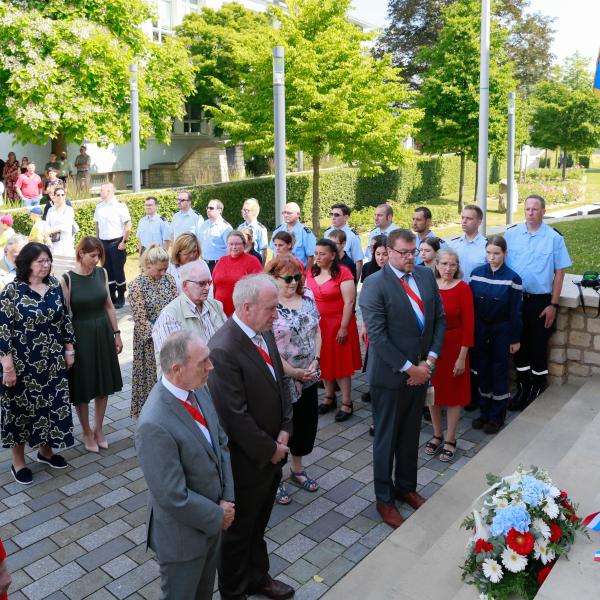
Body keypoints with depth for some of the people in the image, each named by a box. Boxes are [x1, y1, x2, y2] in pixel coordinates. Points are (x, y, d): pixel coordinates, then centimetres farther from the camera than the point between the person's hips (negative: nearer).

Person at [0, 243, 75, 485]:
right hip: (23, 364, -5)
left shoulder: (55, 287, 1)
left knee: (52, 405, 14)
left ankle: (46, 450, 36)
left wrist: (69, 350, 8)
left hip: (52, 362, 5)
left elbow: (65, 319, 9)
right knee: (21, 408, 8)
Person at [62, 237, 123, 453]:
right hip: (80, 336, -4)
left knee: (104, 383, 13)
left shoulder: (102, 273, 1)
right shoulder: (67, 279, -13)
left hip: (103, 334, 5)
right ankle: (87, 433, 25)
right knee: (83, 387, 7)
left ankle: (99, 429, 31)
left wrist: (116, 333, 9)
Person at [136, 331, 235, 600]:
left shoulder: (198, 389, -10)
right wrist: (218, 516, -14)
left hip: (213, 519, 7)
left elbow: (220, 442, 1)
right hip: (184, 531, -7)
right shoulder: (155, 425, -34)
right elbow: (174, 497, -28)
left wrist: (226, 499, -6)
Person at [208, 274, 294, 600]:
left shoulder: (264, 332, -2)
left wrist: (284, 430, -2)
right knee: (238, 530, 17)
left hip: (272, 450, 7)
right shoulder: (223, 349, -29)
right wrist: (269, 450, -15)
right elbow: (235, 416, -26)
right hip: (246, 460, -7)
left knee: (258, 524, 27)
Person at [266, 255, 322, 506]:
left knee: (307, 423, 17)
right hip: (281, 379, -6)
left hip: (309, 377, 6)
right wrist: (294, 372, -13)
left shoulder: (307, 297, 2)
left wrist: (314, 362, -5)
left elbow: (316, 331, 8)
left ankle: (297, 469, 40)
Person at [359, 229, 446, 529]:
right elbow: (377, 336, -19)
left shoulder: (426, 275, 3)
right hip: (390, 374, -5)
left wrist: (429, 360, -6)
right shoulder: (375, 284, -15)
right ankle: (384, 498, 27)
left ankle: (406, 486, 39)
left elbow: (439, 319, 5)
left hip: (421, 371, 6)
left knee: (411, 434, 20)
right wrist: (408, 368, -17)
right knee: (386, 438, 10)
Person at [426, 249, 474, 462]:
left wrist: (462, 356, -12)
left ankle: (450, 440, 24)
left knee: (453, 393, 9)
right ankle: (437, 435, 32)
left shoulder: (463, 288, -11)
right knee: (432, 391, 14)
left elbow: (468, 325, -11)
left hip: (453, 346, -3)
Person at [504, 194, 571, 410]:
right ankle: (522, 389, 27)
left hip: (541, 301, -2)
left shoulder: (554, 238, -5)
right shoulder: (511, 235, 0)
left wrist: (553, 305, -6)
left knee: (538, 346, 6)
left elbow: (559, 273, -3)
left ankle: (537, 390, 24)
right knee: (519, 344, 12)